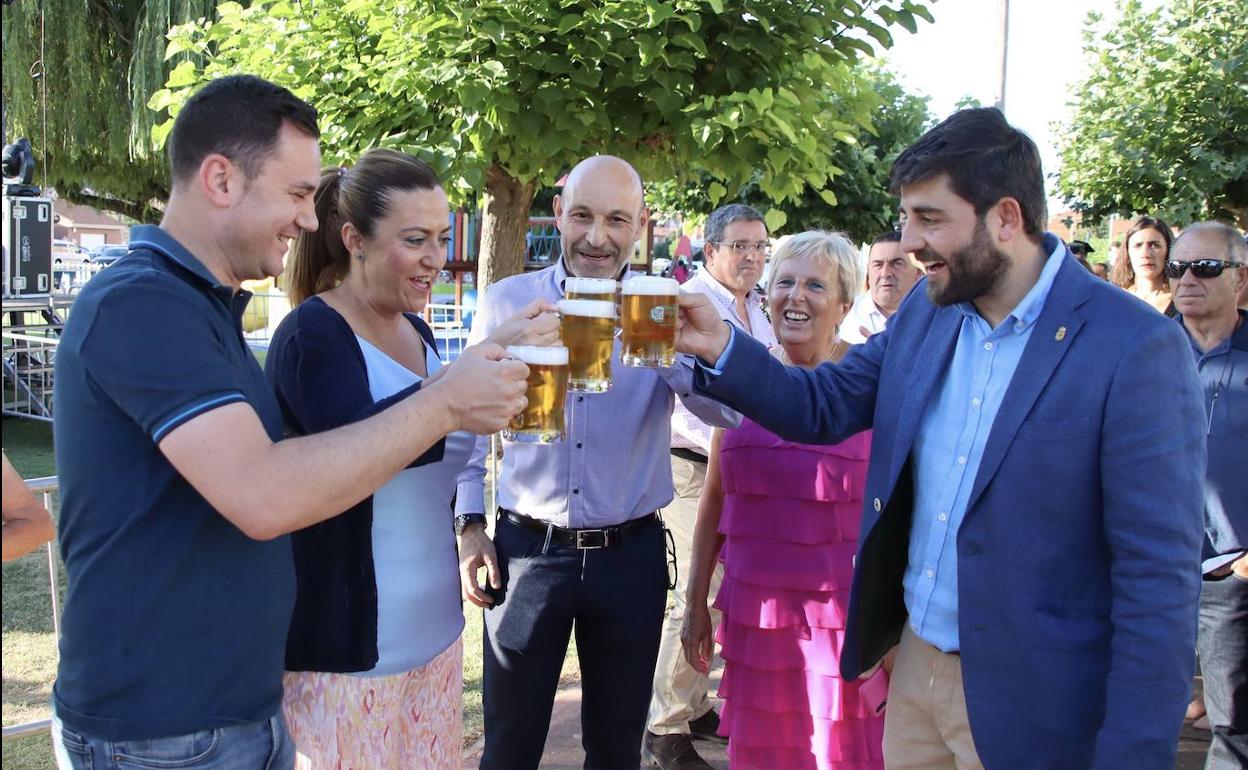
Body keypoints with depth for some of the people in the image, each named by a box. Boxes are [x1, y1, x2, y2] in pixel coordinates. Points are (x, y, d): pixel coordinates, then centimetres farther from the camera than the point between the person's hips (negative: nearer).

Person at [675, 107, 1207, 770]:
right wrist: (720, 347, -10)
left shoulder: (1135, 348, -18)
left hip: (1029, 704, -5)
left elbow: (1159, 576, -17)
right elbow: (824, 404, 7)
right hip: (915, 665, 6)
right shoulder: (926, 311, 2)